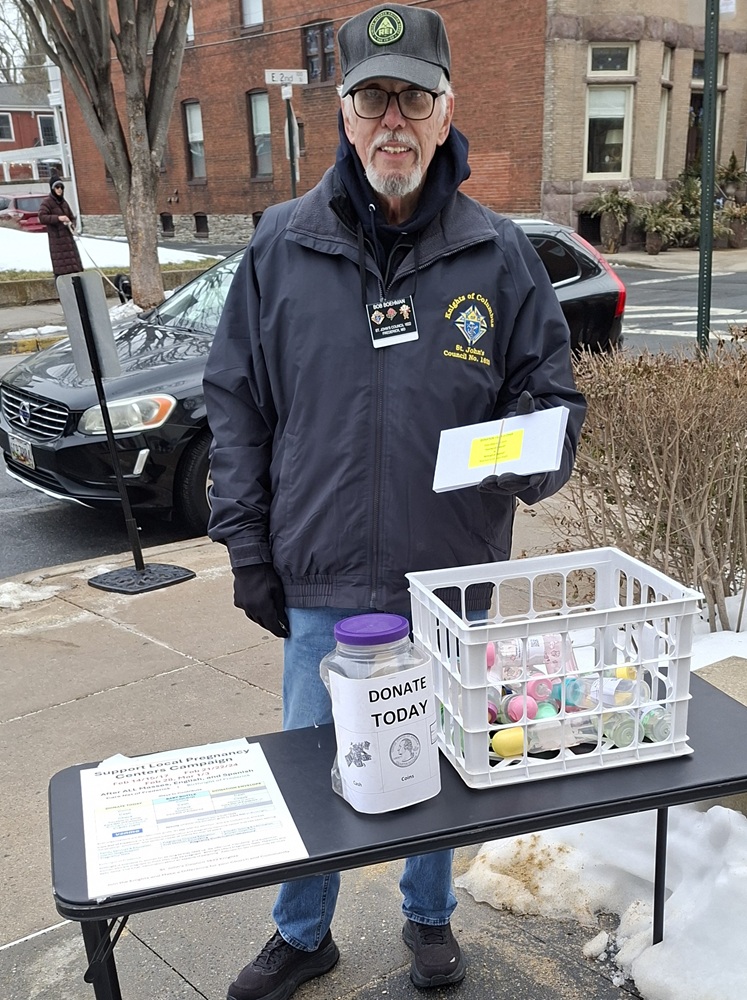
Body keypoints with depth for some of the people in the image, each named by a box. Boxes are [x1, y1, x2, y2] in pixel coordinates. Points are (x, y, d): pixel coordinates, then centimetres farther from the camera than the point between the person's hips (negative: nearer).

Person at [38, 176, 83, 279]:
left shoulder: (63, 202, 15)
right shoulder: (47, 202, -5)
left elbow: (72, 217, 24)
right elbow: (42, 217, -17)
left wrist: (72, 224, 1)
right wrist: (58, 218, -26)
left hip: (68, 237, 7)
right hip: (57, 239, -7)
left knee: (74, 267, 6)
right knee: (61, 269, -10)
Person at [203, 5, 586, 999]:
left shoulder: (499, 254, -3)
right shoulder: (282, 245, -2)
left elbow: (550, 391, 4)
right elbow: (236, 405, 2)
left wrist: (537, 455, -19)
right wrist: (247, 547, -1)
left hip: (455, 583, 0)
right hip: (320, 589, 0)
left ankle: (430, 917, 47)